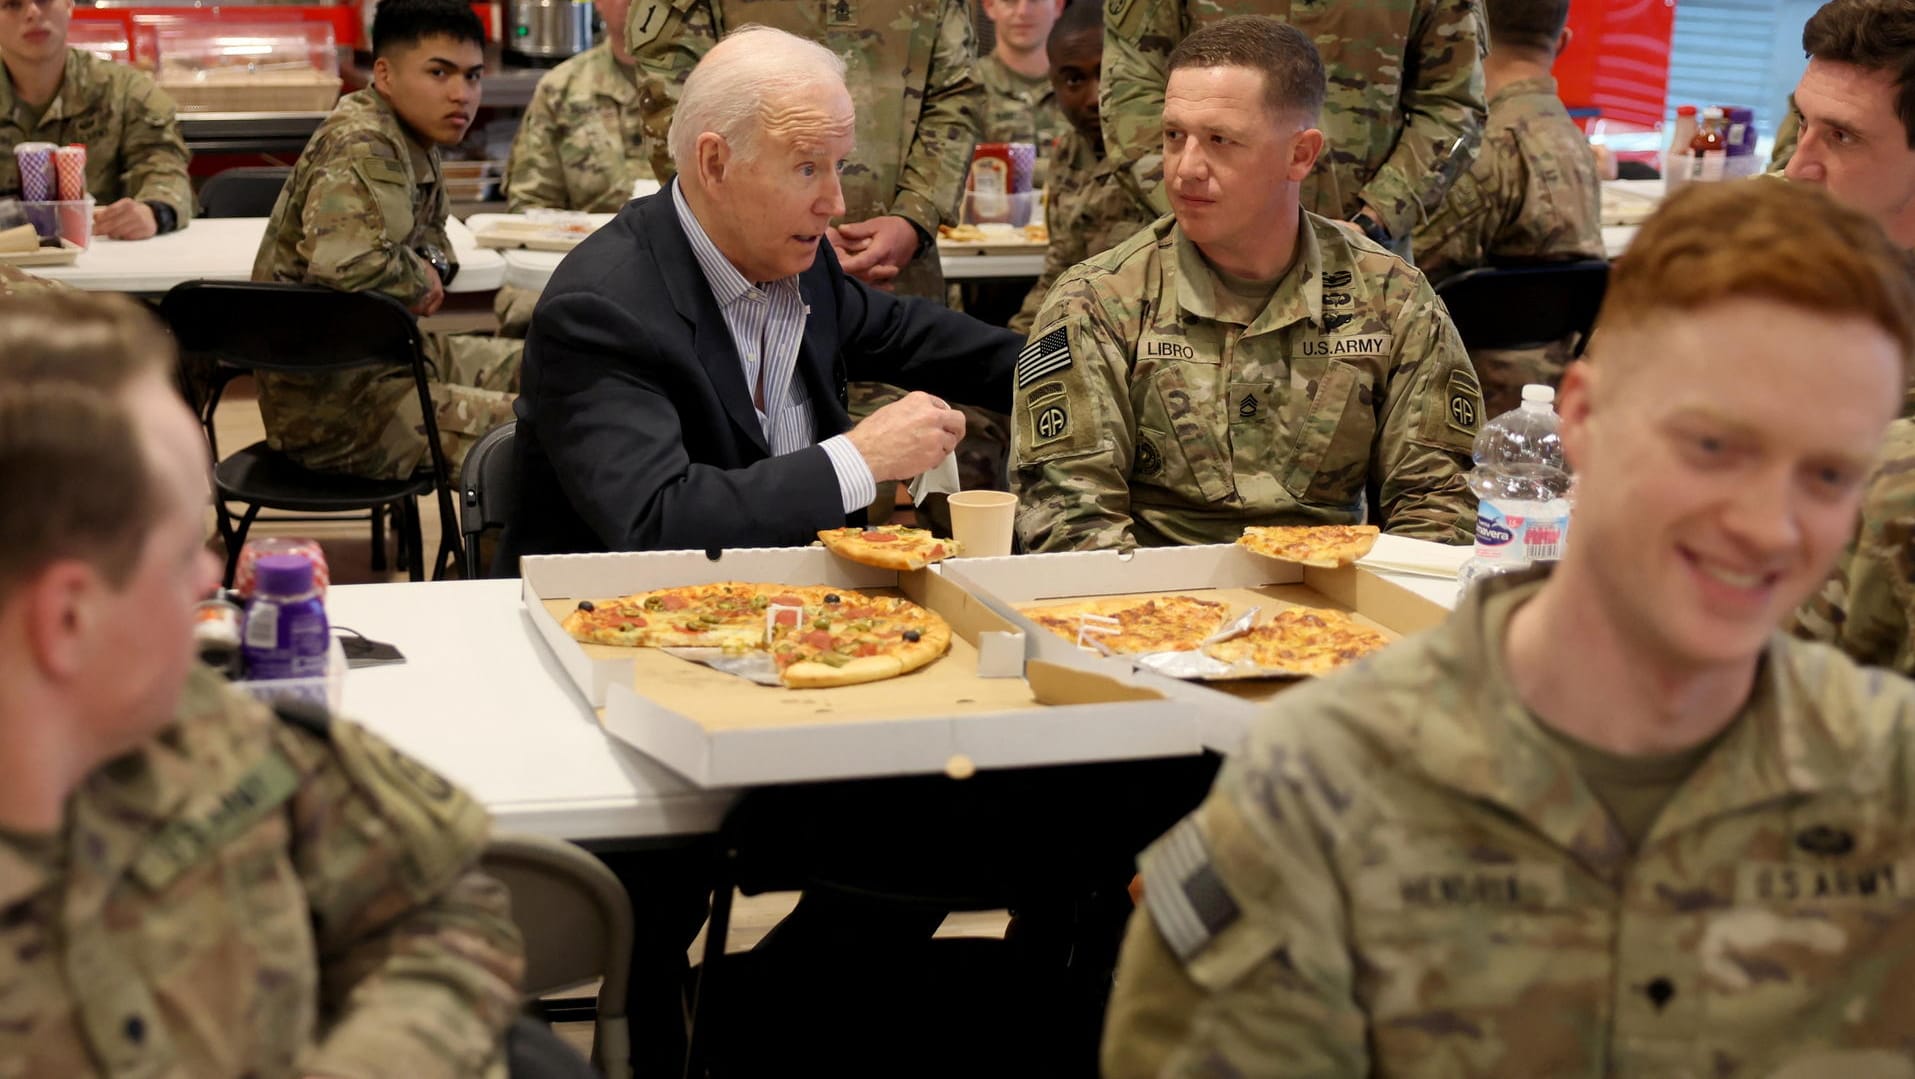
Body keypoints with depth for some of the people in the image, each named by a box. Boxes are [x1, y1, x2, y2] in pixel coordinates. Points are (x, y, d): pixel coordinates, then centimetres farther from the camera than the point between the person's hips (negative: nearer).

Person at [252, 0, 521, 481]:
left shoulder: (414, 143, 8)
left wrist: (432, 263, 1)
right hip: (331, 404, -10)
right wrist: (420, 281, -18)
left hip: (387, 356, 10)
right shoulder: (361, 153, -21)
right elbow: (345, 260, -39)